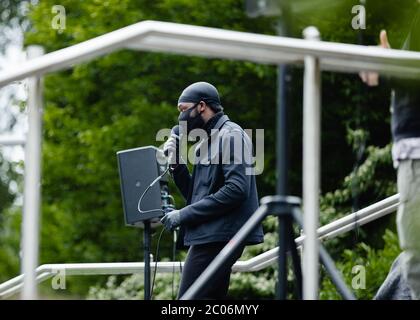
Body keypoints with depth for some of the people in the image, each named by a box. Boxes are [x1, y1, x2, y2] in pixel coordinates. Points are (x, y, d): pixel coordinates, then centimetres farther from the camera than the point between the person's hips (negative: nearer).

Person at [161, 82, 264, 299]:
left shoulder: (230, 135, -8)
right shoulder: (210, 140, 22)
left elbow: (236, 189, -20)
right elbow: (195, 195, 23)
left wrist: (184, 215, -18)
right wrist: (176, 164, 7)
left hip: (219, 237, -10)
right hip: (210, 236, 10)